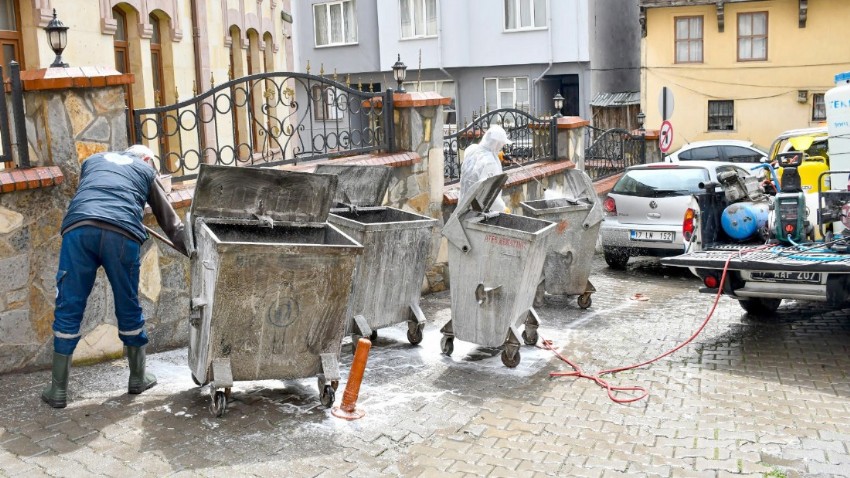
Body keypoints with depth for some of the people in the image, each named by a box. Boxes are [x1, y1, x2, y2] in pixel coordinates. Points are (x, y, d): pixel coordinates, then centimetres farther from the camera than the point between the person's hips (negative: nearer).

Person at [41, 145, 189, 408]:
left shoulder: (93, 160, 36)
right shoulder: (145, 169, 29)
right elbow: (170, 221, 32)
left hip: (79, 227, 1)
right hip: (122, 233, -1)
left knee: (68, 309, 8)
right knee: (129, 309, 14)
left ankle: (58, 390, 14)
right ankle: (138, 378, 30)